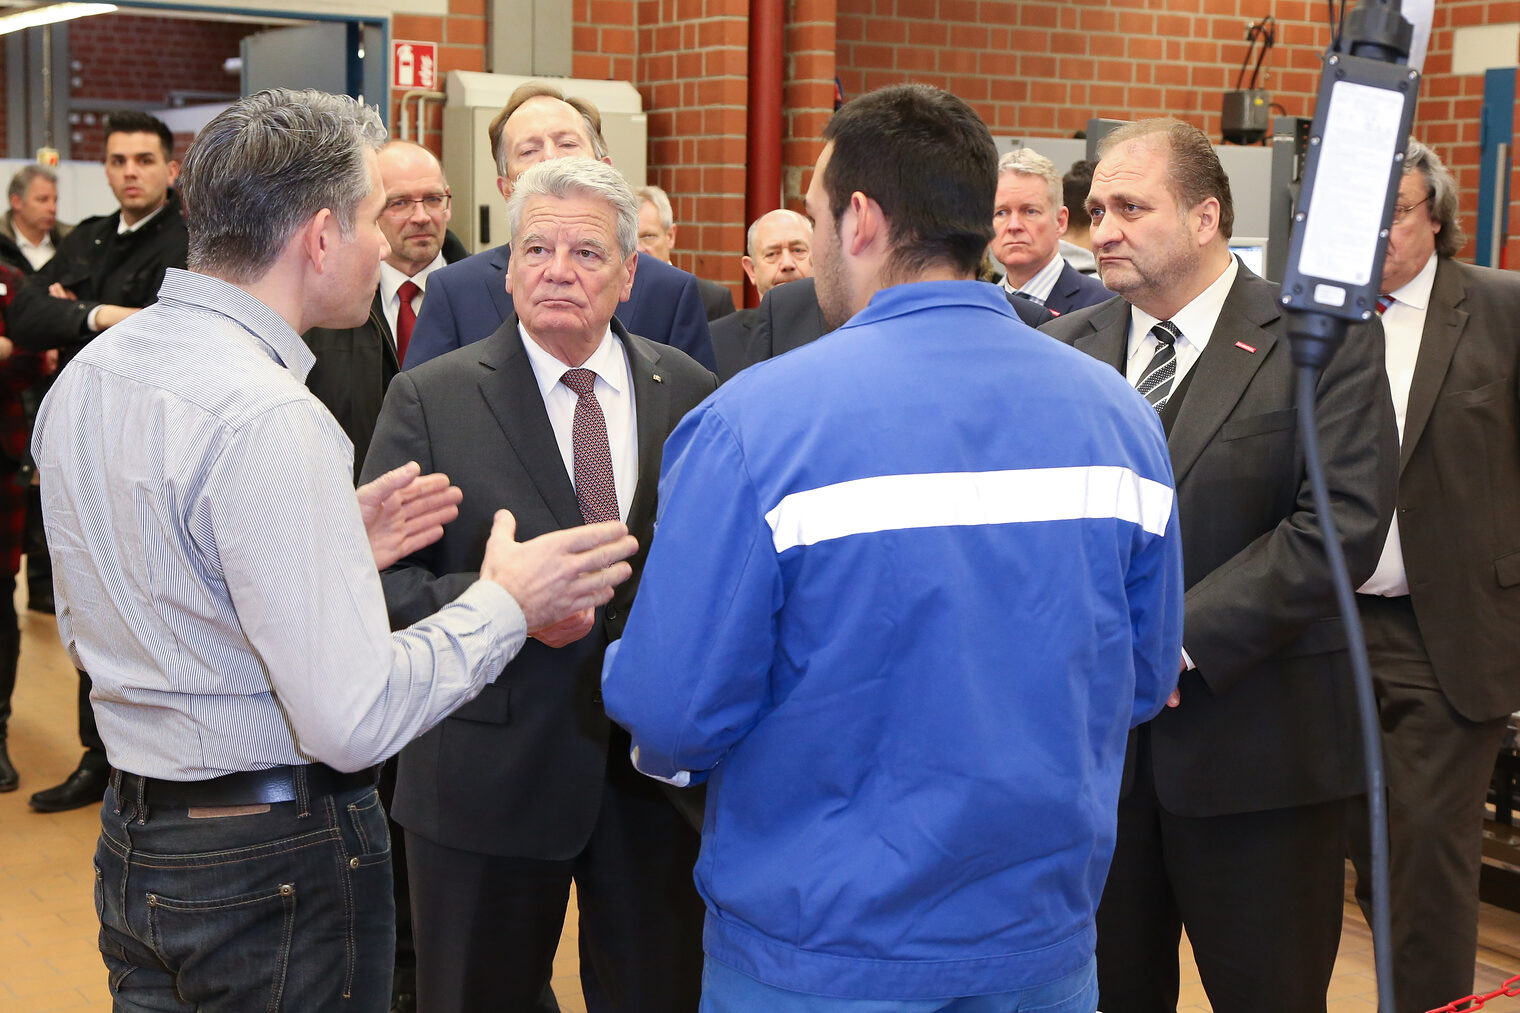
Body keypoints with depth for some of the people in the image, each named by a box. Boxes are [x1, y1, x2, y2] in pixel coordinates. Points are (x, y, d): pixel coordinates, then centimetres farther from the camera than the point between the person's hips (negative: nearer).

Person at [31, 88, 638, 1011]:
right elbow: (351, 718, -26)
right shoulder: (269, 415, -24)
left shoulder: (87, 375, 4)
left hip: (134, 834, 8)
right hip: (278, 864, -8)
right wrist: (505, 604, -11)